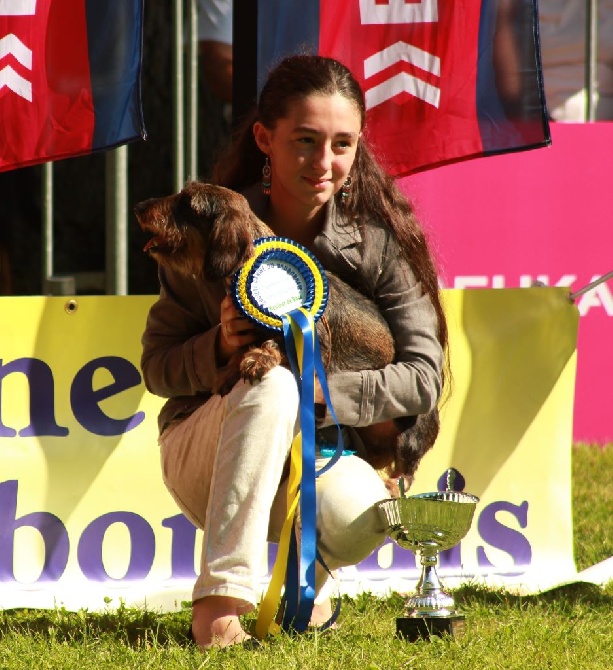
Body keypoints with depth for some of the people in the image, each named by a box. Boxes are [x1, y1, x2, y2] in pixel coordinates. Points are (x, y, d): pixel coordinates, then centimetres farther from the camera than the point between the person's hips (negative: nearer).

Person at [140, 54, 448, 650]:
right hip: (204, 459, -1)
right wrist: (221, 348, -25)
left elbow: (423, 376, -12)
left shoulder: (381, 238, -9)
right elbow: (157, 368, -4)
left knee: (363, 514, -35)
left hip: (319, 448, 1)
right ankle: (220, 600, -37)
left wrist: (312, 393, -23)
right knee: (270, 381, -35)